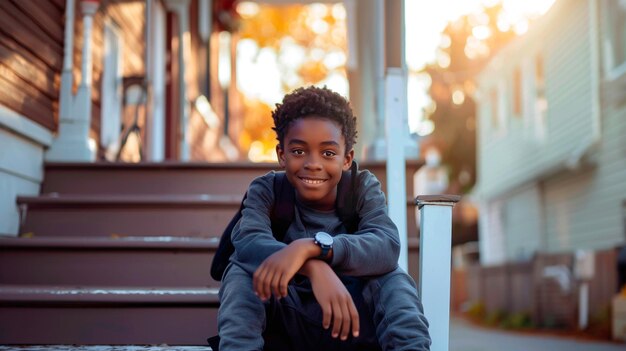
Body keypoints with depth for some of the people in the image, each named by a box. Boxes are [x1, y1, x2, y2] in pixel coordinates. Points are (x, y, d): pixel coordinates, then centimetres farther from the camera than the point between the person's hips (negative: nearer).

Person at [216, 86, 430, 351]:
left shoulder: (364, 188, -4)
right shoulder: (267, 190, -4)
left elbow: (387, 247, -26)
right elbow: (248, 242, -27)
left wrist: (310, 247, -42)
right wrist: (315, 268, -46)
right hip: (284, 324, 1)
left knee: (393, 276, -27)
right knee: (242, 271, -27)